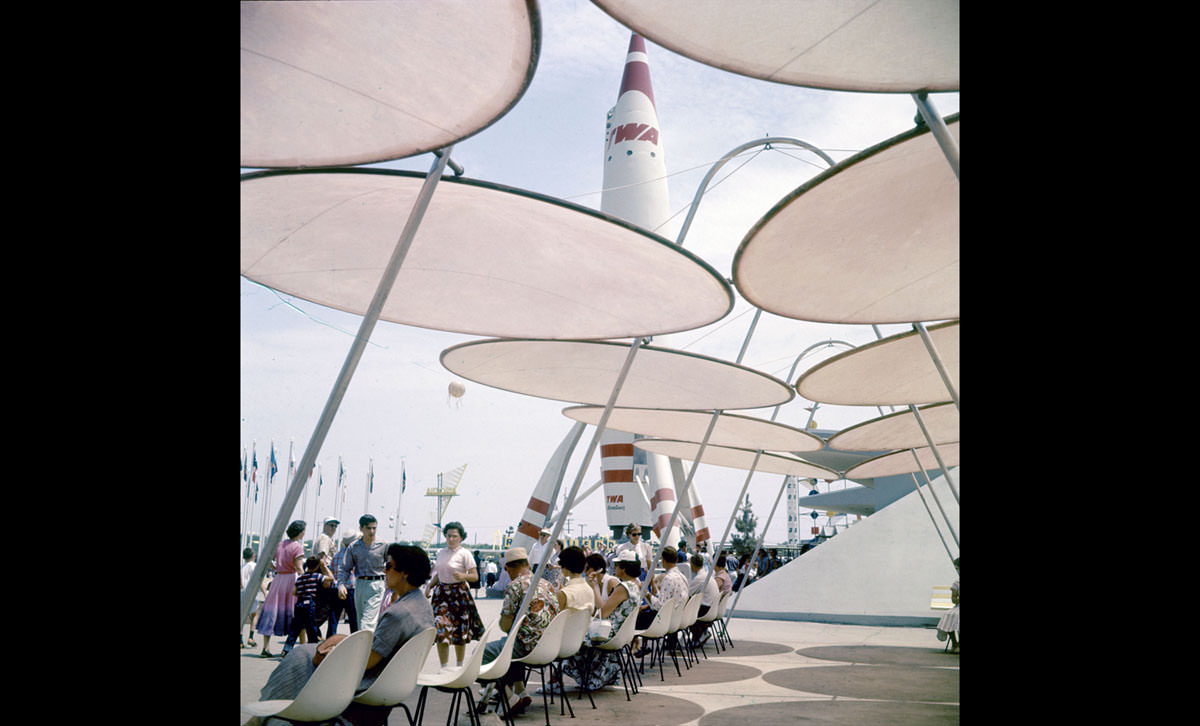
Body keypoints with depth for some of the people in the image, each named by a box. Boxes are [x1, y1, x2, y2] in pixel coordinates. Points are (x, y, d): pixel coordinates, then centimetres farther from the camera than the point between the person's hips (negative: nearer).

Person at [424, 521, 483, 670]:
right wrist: (429, 586, 7)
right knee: (441, 631, -4)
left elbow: (475, 576, -10)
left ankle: (459, 666, 23)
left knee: (460, 632, 6)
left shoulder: (465, 553, -8)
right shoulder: (441, 552, 9)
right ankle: (443, 667, 6)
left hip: (459, 594, -4)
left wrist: (463, 576, -28)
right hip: (441, 593, 4)